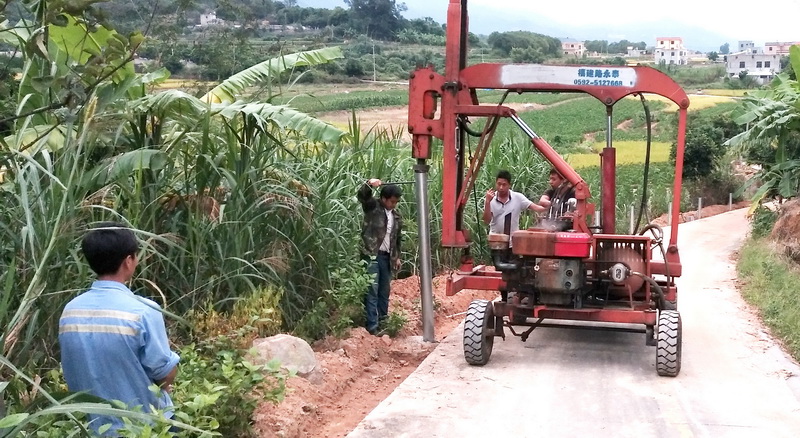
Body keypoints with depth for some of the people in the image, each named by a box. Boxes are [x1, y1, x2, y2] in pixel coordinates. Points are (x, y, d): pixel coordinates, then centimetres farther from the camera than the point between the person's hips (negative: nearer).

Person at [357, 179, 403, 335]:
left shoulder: (396, 216, 13)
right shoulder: (372, 207, -4)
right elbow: (361, 196, -25)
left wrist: (397, 257, 20)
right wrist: (369, 184, -43)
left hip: (386, 257, 6)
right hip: (371, 255, -6)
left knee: (384, 291, 12)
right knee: (372, 290, -8)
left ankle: (382, 321, 22)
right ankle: (372, 326, -8)